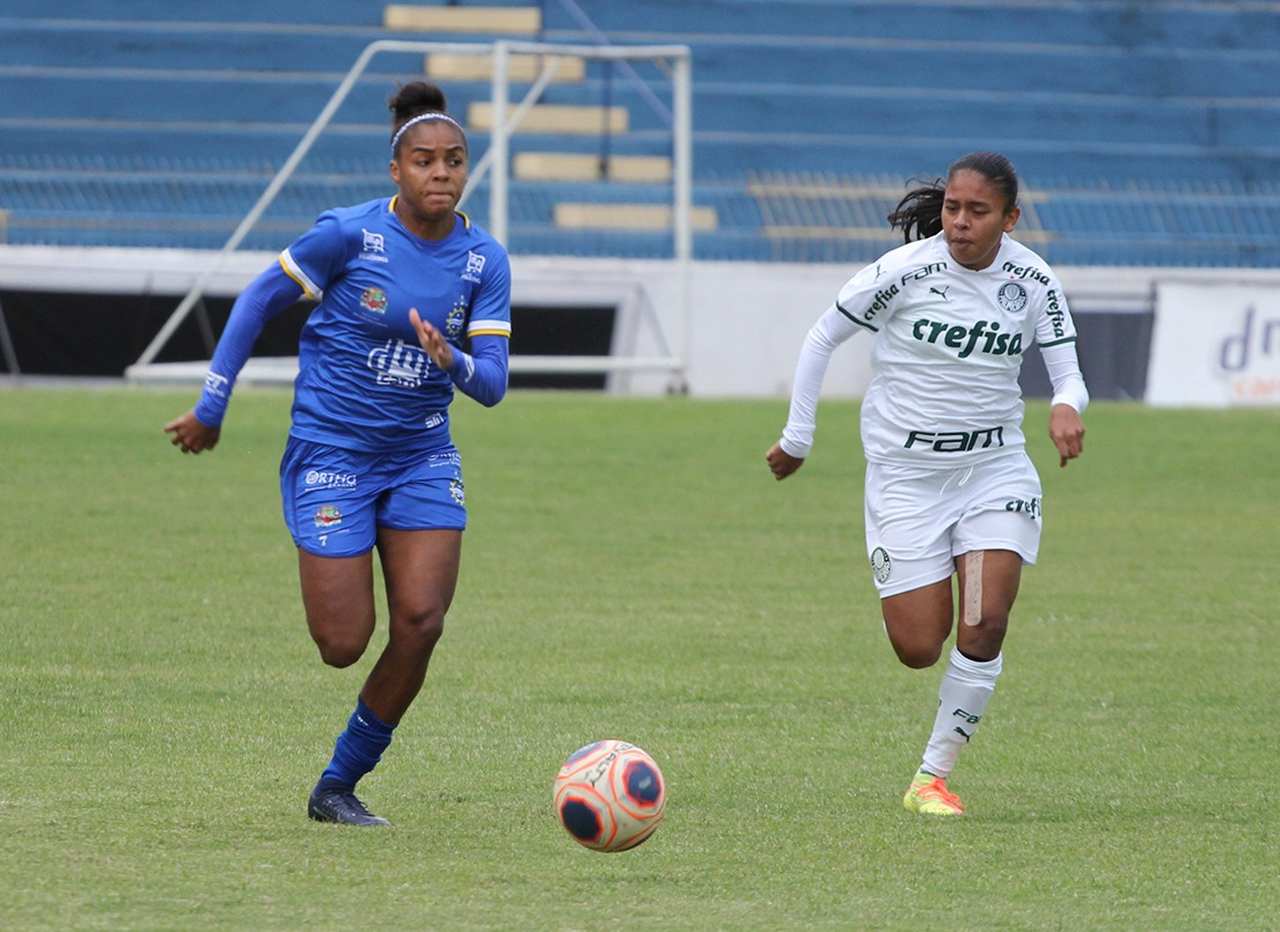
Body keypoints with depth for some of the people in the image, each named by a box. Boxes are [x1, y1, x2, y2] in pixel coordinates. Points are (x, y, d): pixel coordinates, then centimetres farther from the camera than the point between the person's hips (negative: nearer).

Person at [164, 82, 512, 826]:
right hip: (332, 451, -4)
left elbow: (492, 385, -5)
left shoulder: (484, 260, -3)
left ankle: (339, 786, 6)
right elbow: (262, 300, -1)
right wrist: (211, 408, 0)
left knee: (422, 622, -11)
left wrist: (453, 362, -28)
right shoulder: (350, 234, -13)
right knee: (344, 645, -10)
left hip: (422, 457, 4)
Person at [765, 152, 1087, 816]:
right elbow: (823, 337, -2)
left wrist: (1066, 406, -28)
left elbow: (1068, 374, -3)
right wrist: (797, 437, 1)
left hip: (996, 469, 2)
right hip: (905, 474, -2)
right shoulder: (904, 270, -13)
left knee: (985, 623, -15)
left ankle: (932, 777, 1)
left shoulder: (1033, 280, -5)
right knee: (918, 650, -5)